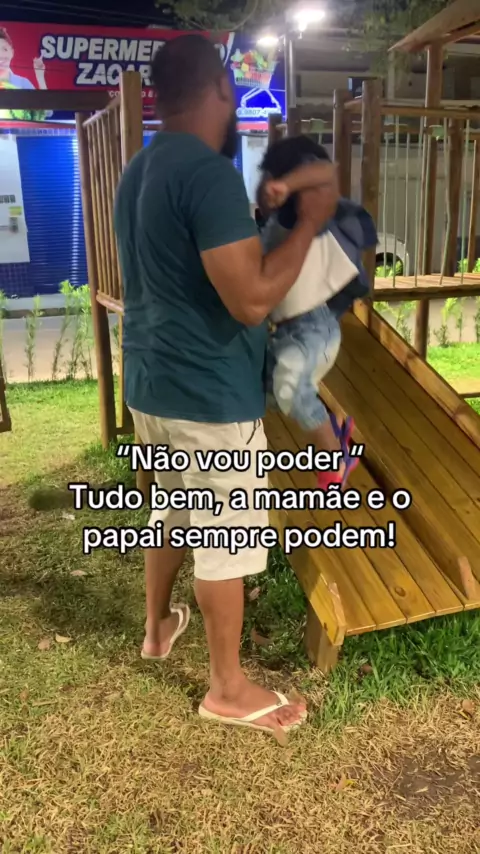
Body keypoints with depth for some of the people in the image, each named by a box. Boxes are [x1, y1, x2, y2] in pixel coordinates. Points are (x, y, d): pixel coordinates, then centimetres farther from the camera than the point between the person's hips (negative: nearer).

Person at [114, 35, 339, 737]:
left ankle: (158, 628, 46)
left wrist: (258, 224, 25)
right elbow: (252, 300, -26)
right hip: (210, 397, -9)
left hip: (151, 385, 9)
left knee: (171, 511, 26)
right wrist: (309, 221, -13)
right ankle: (228, 690, 24)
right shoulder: (210, 172, -20)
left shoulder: (139, 171, 10)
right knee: (226, 541, 6)